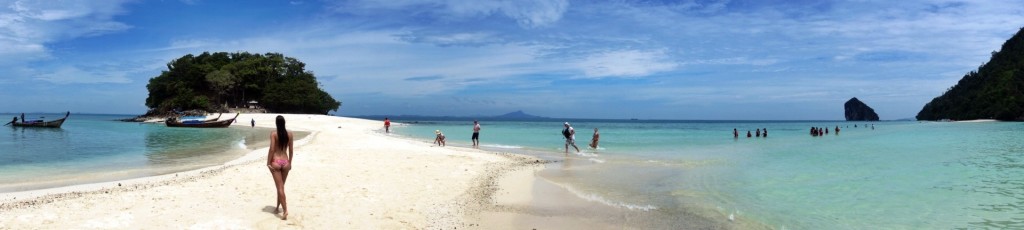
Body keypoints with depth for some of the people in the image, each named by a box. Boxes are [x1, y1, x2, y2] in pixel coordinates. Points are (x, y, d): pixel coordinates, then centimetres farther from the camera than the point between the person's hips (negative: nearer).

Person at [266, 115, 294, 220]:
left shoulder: (273, 134, -10)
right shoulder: (289, 134, 1)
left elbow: (271, 149, -14)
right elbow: (291, 150, 6)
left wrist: (268, 163, -7)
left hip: (275, 162, -3)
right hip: (285, 162, 4)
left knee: (280, 187, -4)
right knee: (281, 186, 18)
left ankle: (285, 210, -12)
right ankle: (277, 207, 30)